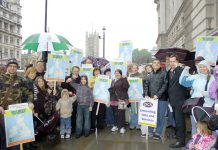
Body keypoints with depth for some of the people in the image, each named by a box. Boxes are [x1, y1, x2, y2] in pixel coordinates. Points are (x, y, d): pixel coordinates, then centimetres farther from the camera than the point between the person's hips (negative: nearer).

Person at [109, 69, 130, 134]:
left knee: (121, 113, -6)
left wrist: (125, 79, -19)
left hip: (121, 99, -6)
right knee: (115, 113, 10)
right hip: (114, 99, 6)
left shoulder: (123, 80, 0)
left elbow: (126, 87, -16)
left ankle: (122, 127, 4)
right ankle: (116, 125, 23)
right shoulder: (113, 81, 20)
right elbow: (111, 89, 27)